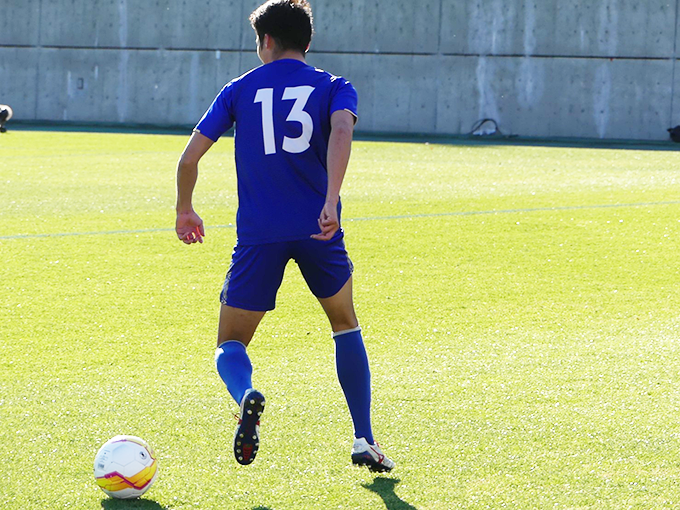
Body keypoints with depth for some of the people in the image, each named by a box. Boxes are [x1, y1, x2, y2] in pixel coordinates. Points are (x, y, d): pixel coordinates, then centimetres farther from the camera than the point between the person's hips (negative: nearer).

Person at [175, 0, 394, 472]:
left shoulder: (239, 90, 11)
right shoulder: (333, 87, 9)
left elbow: (190, 157, 6)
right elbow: (341, 131, -14)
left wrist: (185, 210, 23)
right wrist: (331, 200, -23)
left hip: (259, 234, -1)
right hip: (317, 229, 1)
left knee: (231, 343, 10)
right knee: (345, 324, 24)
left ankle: (247, 395, -26)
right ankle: (364, 439, 15)